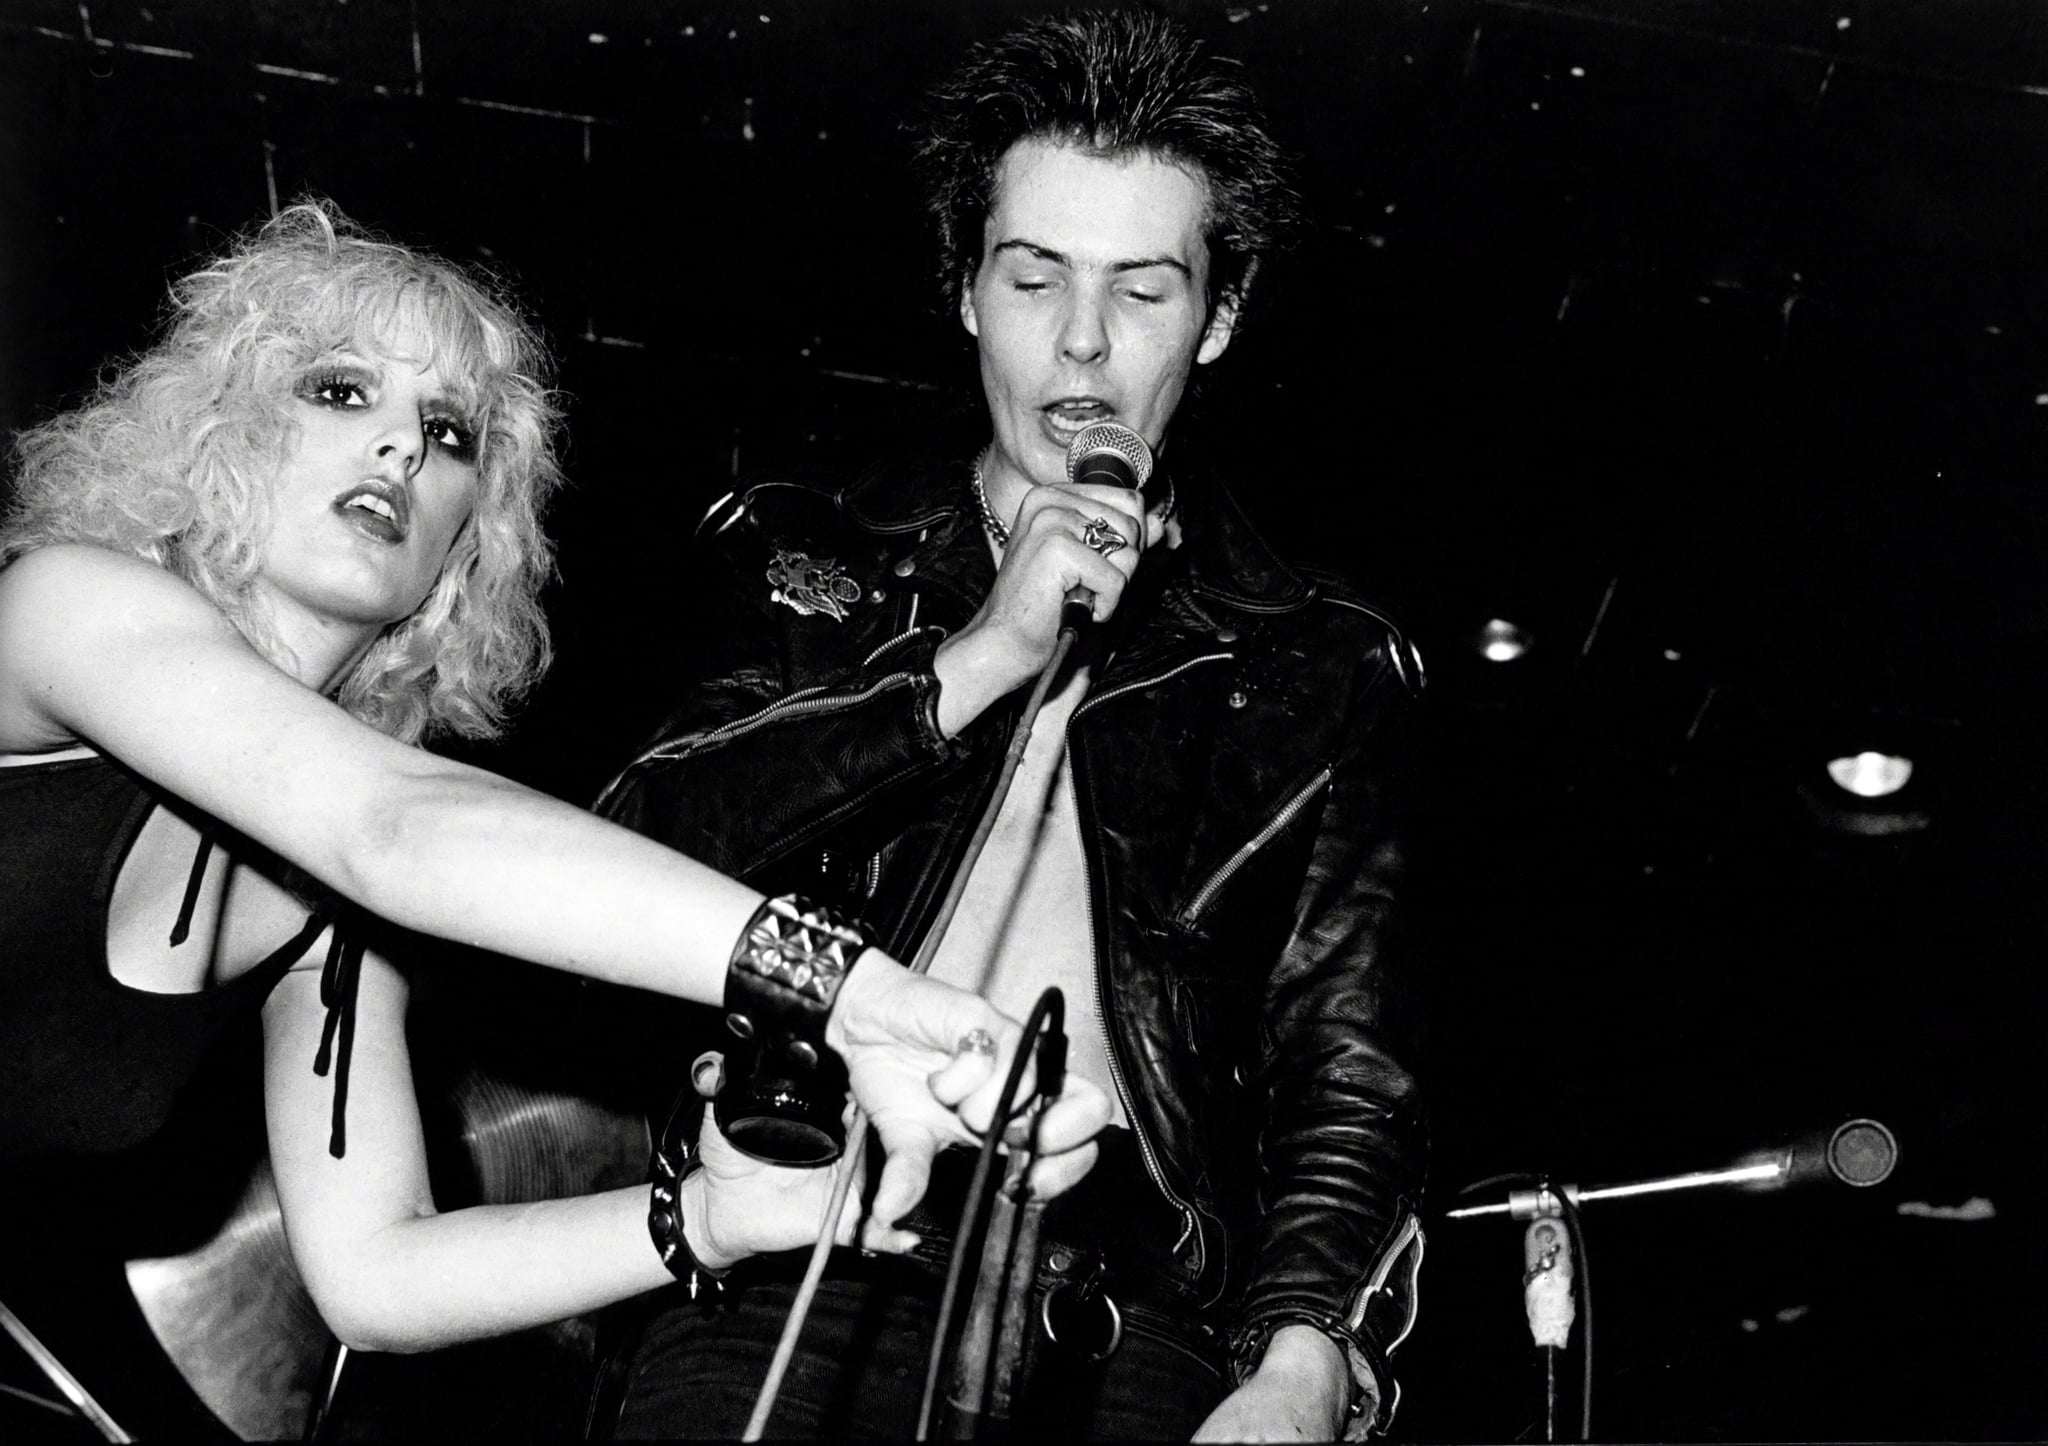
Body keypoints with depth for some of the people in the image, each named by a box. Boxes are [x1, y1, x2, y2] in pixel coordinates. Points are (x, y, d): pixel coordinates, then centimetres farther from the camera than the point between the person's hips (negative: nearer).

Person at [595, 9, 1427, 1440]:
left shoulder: (1322, 671, 13)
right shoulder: (798, 560, 15)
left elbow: (1345, 1070, 6)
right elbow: (632, 853, -1)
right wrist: (976, 661, -6)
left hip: (1121, 1317, 0)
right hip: (803, 1269, 0)